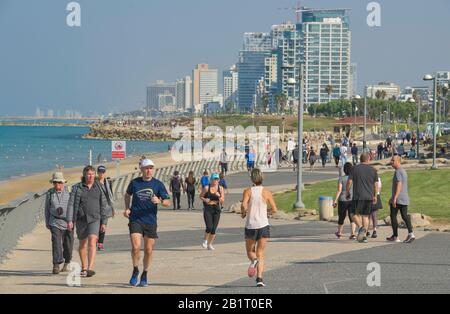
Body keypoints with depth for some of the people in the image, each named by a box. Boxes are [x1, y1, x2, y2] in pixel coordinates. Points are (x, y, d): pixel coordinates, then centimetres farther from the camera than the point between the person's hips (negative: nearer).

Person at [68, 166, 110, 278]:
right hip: (81, 219, 1)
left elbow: (103, 206, 10)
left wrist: (104, 222, 6)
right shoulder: (77, 188, 3)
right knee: (83, 244, 11)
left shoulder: (99, 188, 7)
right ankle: (84, 268, 26)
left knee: (92, 242, -18)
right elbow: (71, 204, -1)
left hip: (95, 219, -1)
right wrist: (70, 220, -11)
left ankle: (90, 268, -27)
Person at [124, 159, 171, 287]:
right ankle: (135, 271, 8)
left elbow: (167, 202, 0)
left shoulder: (158, 184, 0)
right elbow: (127, 195, 22)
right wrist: (127, 208, 7)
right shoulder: (135, 183, 3)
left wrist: (159, 201, -22)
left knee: (148, 250, 6)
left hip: (151, 221, 1)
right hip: (135, 220, -1)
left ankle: (145, 275, 25)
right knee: (136, 247, -15)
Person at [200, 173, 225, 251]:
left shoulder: (220, 188, 4)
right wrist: (205, 200, -12)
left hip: (216, 209, 3)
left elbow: (222, 201, 4)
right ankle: (205, 241, 12)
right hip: (207, 209, -3)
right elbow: (201, 196, 9)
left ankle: (210, 244, 17)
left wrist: (219, 196, -16)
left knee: (214, 229, 0)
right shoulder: (206, 188, -2)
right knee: (209, 227, -15)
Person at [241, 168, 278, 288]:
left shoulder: (248, 191, -3)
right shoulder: (266, 192, 0)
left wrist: (243, 213, 2)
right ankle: (259, 278, -10)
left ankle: (253, 260, -18)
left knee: (250, 251, 17)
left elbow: (244, 205, -18)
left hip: (250, 226, 0)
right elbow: (274, 209, 1)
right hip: (263, 225, 0)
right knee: (260, 253, 5)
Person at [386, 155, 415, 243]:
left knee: (393, 216, 2)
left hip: (397, 199, -8)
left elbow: (399, 185, -23)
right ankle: (410, 233, -12)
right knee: (405, 216, 4)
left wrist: (395, 198, -27)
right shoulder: (404, 171, 19)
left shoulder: (398, 172, -12)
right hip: (405, 199, 8)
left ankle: (395, 236, 6)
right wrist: (392, 198, 32)